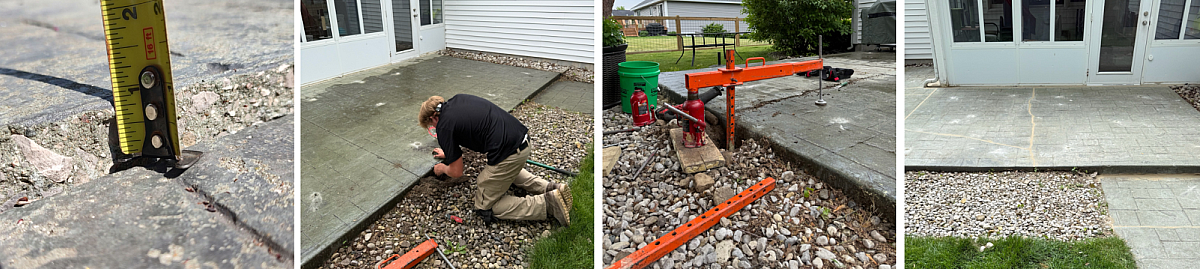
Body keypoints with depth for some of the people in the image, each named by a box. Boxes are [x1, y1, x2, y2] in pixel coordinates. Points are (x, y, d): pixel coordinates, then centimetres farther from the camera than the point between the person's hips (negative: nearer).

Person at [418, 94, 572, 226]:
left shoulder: (444, 127, -6)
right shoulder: (458, 99, 17)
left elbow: (457, 172, -1)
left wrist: (442, 169, 22)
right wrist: (449, 152, 46)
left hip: (508, 153, -9)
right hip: (523, 139, 9)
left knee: (485, 207, 7)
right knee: (511, 170, 41)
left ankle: (547, 204, -7)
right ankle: (549, 188, 18)